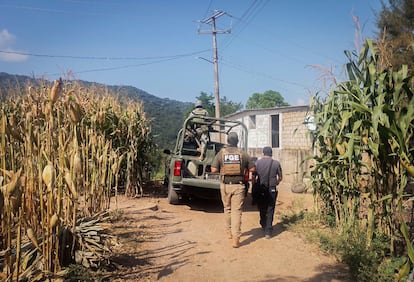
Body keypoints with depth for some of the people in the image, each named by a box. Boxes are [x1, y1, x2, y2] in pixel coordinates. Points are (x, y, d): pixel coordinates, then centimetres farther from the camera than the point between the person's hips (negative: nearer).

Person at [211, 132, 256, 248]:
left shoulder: (221, 153, -2)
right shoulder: (243, 153, -1)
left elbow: (214, 170, -6)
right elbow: (252, 168, 4)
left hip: (225, 185, 1)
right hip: (238, 186, -1)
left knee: (227, 209, 20)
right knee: (236, 211, 0)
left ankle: (229, 231, 32)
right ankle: (236, 238, -5)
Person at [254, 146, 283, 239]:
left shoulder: (257, 162, -2)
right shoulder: (276, 163, -1)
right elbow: (280, 177, 8)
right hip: (272, 190, -1)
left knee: (262, 210, 18)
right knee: (270, 211, 4)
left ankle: (264, 226, 33)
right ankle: (268, 231, 0)